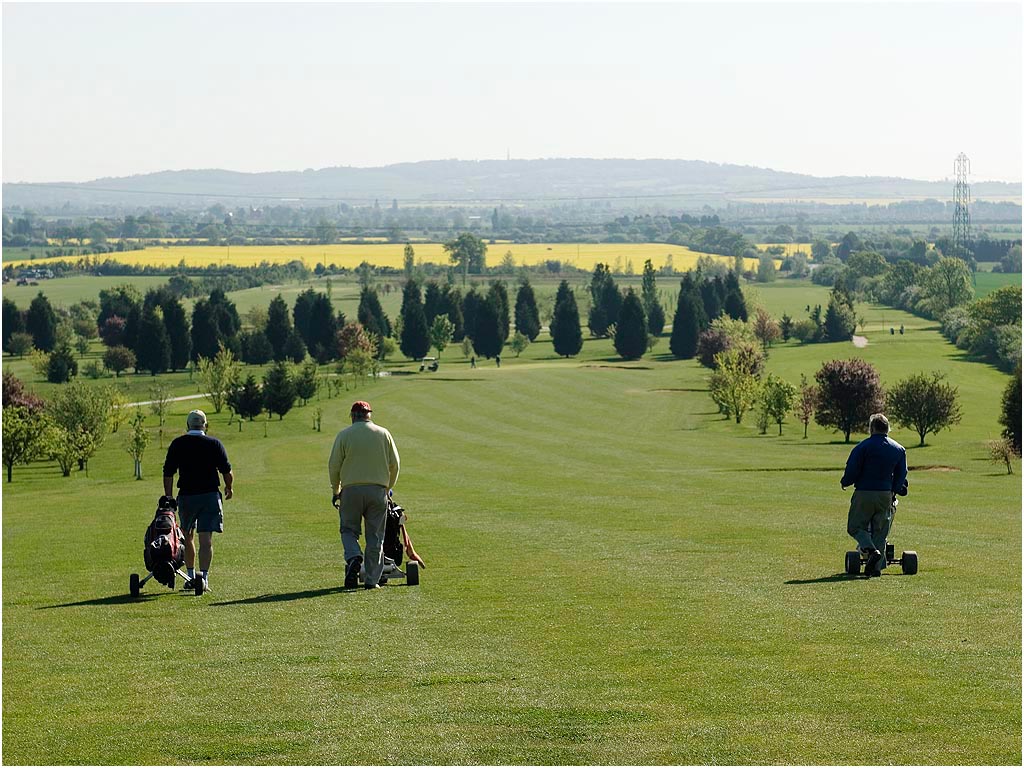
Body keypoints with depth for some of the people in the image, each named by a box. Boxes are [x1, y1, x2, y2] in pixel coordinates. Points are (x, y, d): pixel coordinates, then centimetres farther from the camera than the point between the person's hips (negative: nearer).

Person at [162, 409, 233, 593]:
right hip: (210, 495, -1)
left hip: (186, 496, 1)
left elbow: (168, 473, 0)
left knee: (187, 537, 18)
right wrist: (229, 488, 17)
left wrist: (168, 498, 6)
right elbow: (227, 471, -1)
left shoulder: (177, 444, 2)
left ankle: (191, 577, 22)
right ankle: (203, 578, -14)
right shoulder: (214, 444, 0)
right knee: (206, 540, -4)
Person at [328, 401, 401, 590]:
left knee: (349, 530, 12)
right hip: (378, 489, 1)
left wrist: (335, 491, 13)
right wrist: (388, 487, 22)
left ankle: (354, 558, -17)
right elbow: (394, 464, 8)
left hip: (351, 490, -1)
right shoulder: (383, 434, 6)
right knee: (375, 536, 7)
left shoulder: (344, 435, 1)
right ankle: (372, 579, 4)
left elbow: (334, 466, 0)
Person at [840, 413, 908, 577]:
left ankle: (871, 550, -19)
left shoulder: (863, 447, -9)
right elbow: (901, 475, 13)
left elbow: (852, 470, -10)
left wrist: (845, 483, 9)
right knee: (880, 531, 11)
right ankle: (876, 567, 5)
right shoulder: (899, 449, 8)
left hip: (864, 493, -5)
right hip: (886, 494, 5)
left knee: (855, 526, 6)